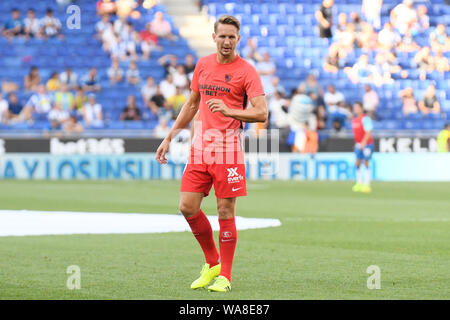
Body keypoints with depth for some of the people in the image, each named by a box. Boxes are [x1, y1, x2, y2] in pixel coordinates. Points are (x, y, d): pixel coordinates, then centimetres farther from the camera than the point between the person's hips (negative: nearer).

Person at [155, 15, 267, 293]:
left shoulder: (246, 71, -5)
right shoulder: (203, 65, 12)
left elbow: (261, 113, -14)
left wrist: (230, 111, -30)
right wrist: (170, 137, 22)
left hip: (228, 148, -5)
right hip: (200, 145, 5)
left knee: (226, 212, -4)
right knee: (188, 207, 0)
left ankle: (224, 277, 6)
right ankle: (212, 263, 18)